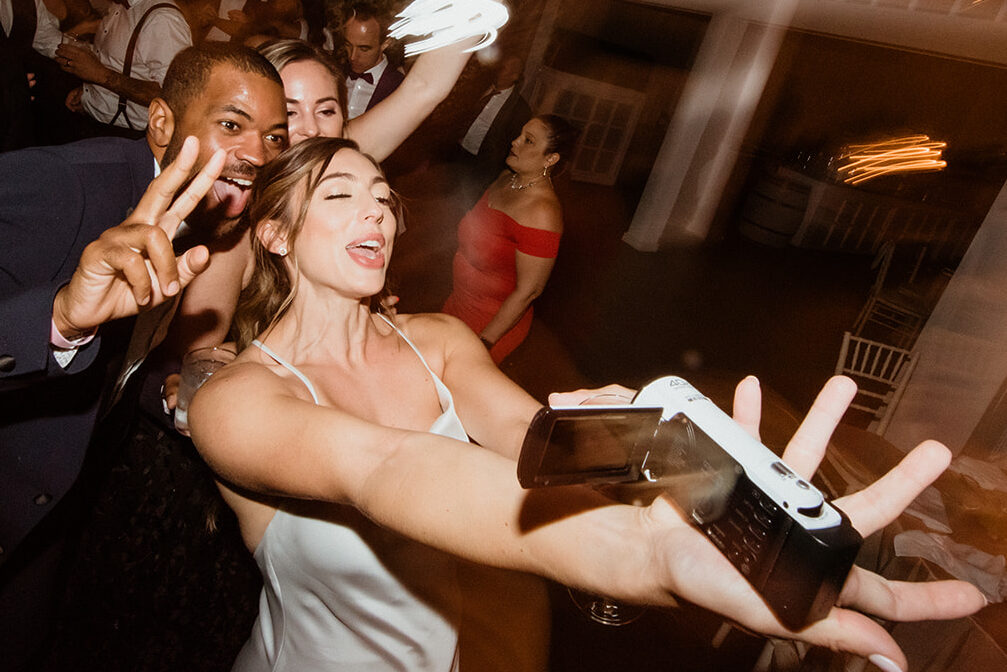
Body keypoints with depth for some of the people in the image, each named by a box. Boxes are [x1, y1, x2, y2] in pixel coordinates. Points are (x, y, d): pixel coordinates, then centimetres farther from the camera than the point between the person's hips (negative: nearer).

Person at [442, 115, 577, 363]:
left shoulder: (542, 213, -29)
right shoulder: (507, 177, -2)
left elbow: (528, 291, -26)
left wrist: (485, 342, -21)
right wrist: (455, 282, 21)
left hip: (496, 321, -8)